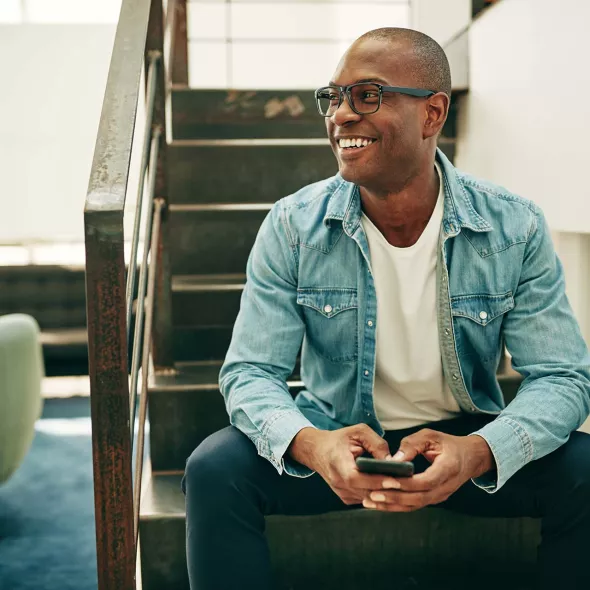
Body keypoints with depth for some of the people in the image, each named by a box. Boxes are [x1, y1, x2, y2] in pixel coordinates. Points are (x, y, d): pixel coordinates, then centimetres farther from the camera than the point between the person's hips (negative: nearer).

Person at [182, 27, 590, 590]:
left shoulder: (516, 230, -11)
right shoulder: (293, 226, -10)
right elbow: (250, 371, -12)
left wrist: (478, 453, -34)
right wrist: (310, 444, -35)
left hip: (463, 441, 1)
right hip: (332, 438, 0)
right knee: (215, 469, -26)